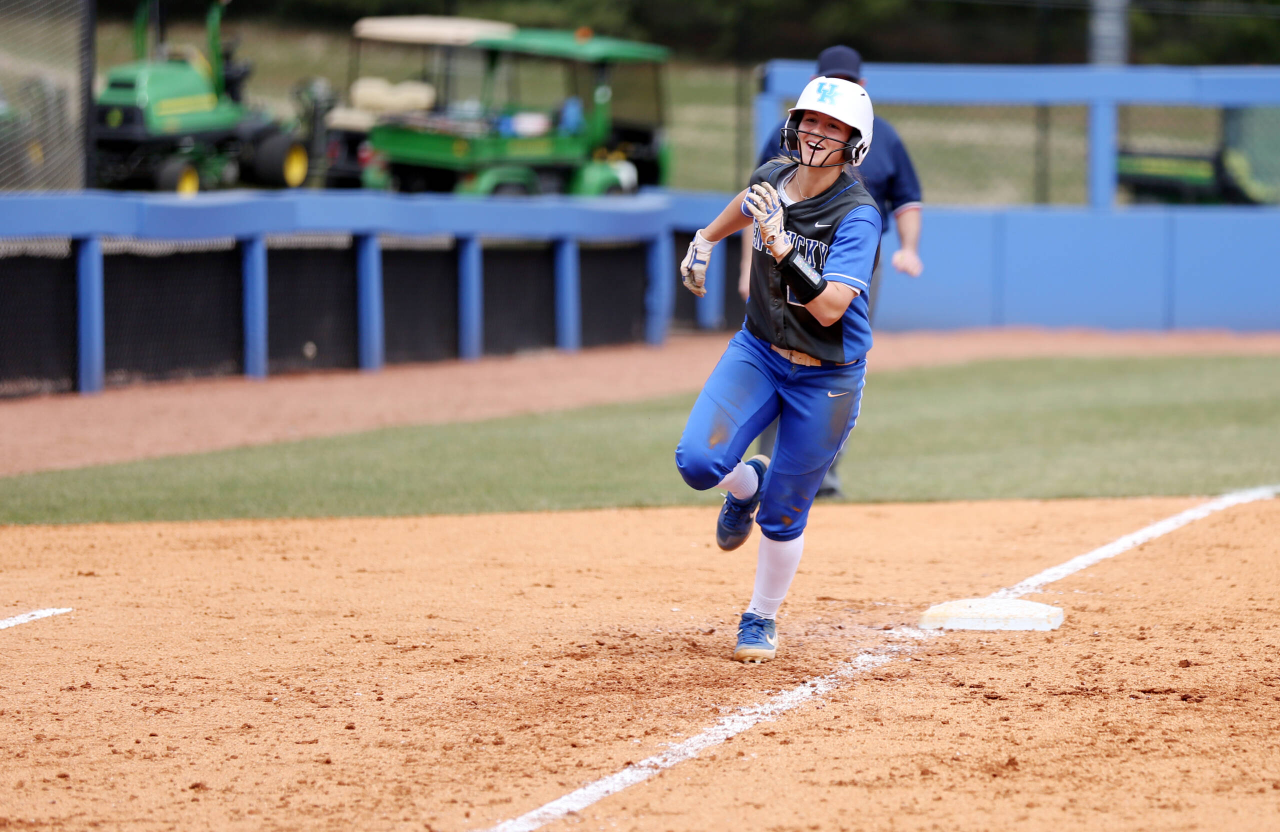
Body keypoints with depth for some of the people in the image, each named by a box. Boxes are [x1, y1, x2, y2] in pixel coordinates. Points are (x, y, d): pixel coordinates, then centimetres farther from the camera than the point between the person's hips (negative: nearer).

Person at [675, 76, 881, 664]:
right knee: (697, 460, -18)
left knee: (782, 515, 2)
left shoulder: (858, 215, -21)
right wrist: (706, 239, 34)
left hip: (826, 377, -4)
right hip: (758, 351, 4)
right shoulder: (772, 178, -4)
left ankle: (762, 619, 27)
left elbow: (830, 307, -32)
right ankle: (747, 484, 19)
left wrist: (780, 244, -40)